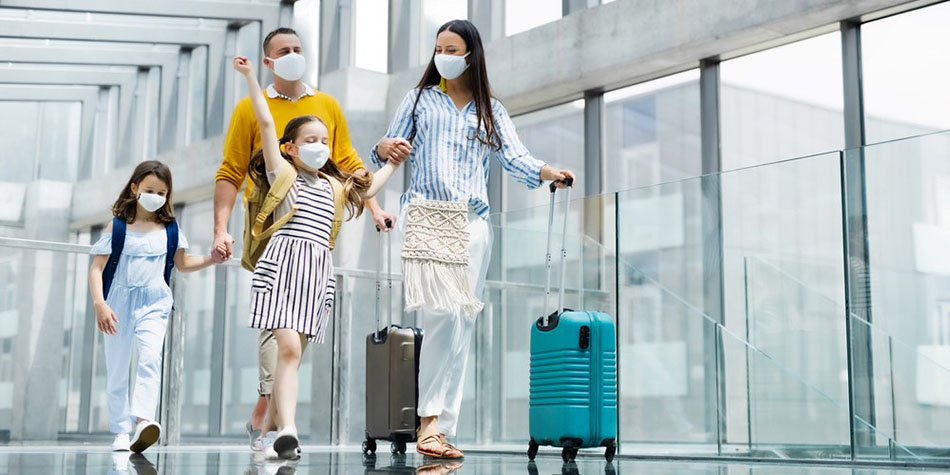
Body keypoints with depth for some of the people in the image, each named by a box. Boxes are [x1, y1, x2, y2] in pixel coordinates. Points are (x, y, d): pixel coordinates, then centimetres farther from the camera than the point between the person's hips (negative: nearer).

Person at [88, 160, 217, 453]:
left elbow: (182, 264, 18)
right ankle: (121, 431, 16)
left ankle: (143, 420, -35)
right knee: (117, 369, 6)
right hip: (119, 304, 0)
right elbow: (97, 268, -4)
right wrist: (99, 304, -17)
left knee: (151, 358, -23)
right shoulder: (117, 227, 0)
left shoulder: (170, 228, 7)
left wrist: (211, 259, 1)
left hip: (154, 303, 0)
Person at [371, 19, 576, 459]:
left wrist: (549, 172, -14)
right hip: (426, 215, -2)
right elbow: (386, 150, 11)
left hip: (473, 223, 3)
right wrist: (386, 148, -13)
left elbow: (514, 159, 6)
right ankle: (429, 419, -15)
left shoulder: (490, 110, 18)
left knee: (462, 325, -1)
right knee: (442, 312, -20)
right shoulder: (420, 99, 16)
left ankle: (442, 429, 2)